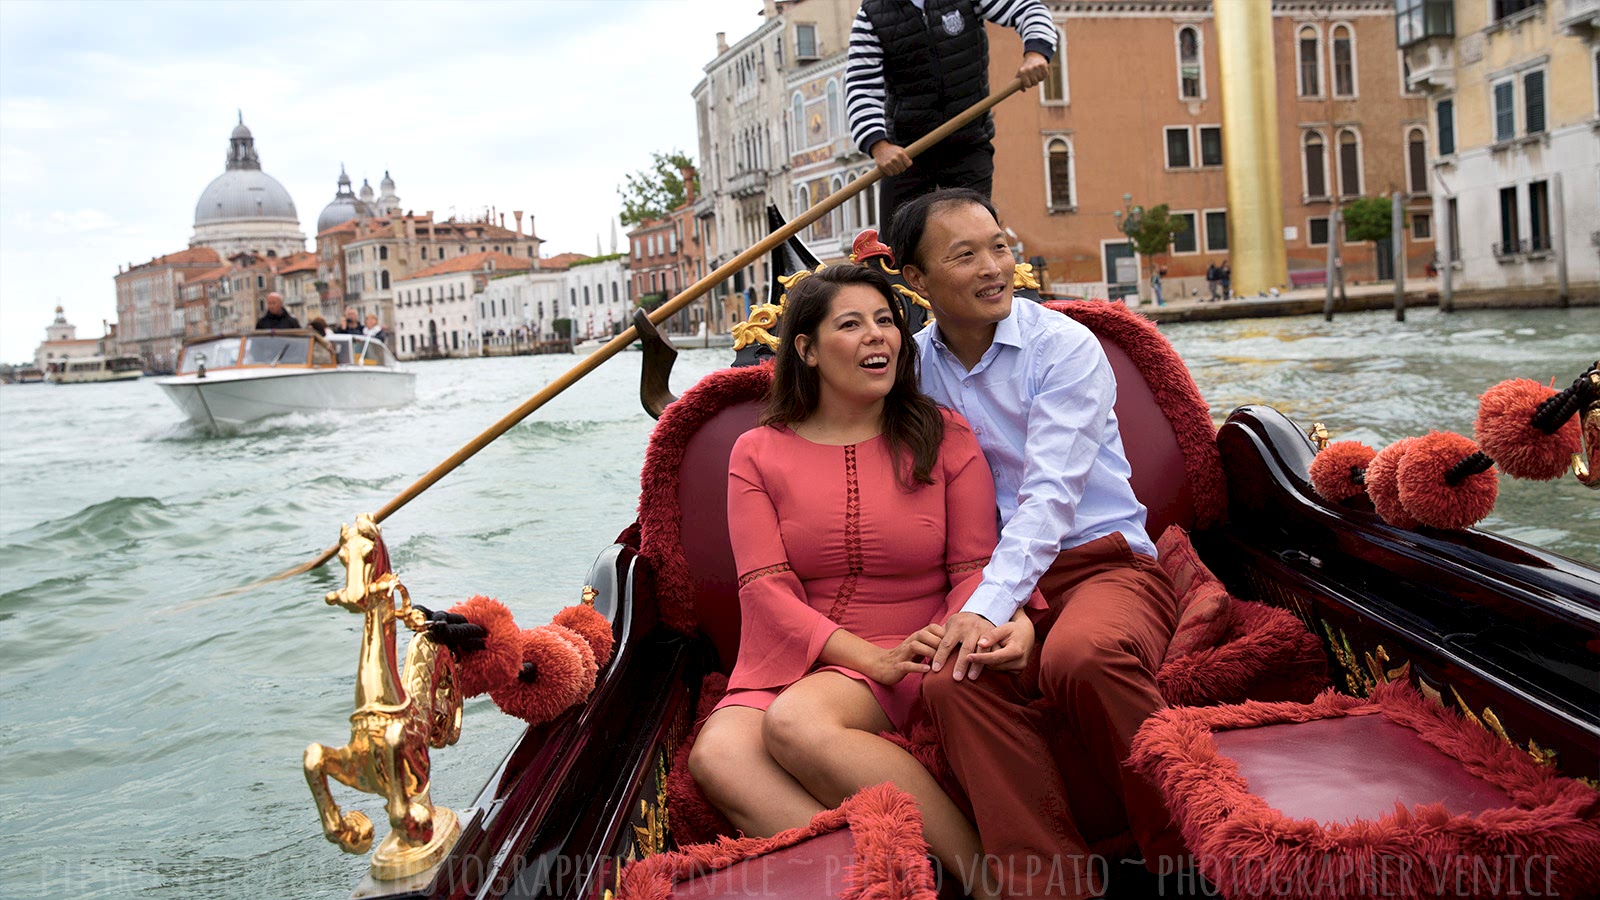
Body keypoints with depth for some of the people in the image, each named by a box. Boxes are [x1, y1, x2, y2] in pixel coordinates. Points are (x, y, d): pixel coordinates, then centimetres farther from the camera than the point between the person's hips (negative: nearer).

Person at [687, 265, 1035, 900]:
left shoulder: (944, 438, 6)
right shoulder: (758, 453, 7)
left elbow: (973, 567, 2)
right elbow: (766, 588, -3)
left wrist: (1007, 625, -23)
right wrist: (875, 657, -17)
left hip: (916, 660, -2)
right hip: (790, 660, 2)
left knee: (797, 722, -34)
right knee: (716, 756, -30)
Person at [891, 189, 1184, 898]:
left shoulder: (1065, 347, -4)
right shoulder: (915, 365, 9)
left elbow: (1050, 494, -16)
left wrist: (988, 606, -28)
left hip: (1107, 564, -3)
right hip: (999, 577, 3)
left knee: (1082, 655, -37)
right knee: (952, 679, -31)